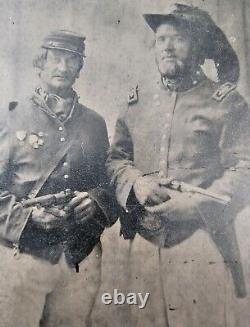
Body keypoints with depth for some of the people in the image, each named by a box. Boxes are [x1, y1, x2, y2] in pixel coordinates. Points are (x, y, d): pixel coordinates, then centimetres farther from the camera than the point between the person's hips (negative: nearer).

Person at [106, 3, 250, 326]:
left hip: (204, 238, -3)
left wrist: (195, 204, -16)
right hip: (144, 241, 4)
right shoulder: (137, 98, 13)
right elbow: (115, 158, 13)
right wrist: (135, 183, -8)